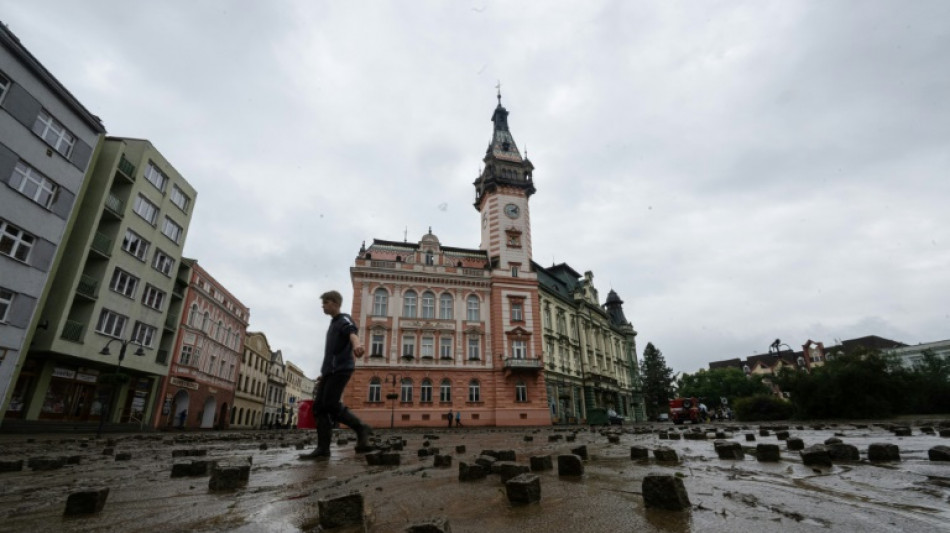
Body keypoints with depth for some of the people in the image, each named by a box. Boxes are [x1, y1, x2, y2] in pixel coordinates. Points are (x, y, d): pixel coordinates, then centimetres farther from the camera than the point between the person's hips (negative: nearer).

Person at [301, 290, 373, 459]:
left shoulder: (344, 319, -4)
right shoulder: (332, 324, 24)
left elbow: (352, 332, -29)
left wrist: (356, 344, -52)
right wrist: (324, 373, 32)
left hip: (341, 369, -9)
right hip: (331, 370, 9)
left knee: (331, 405, -17)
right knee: (319, 406, 2)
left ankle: (361, 428, -5)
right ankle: (323, 448, 4)